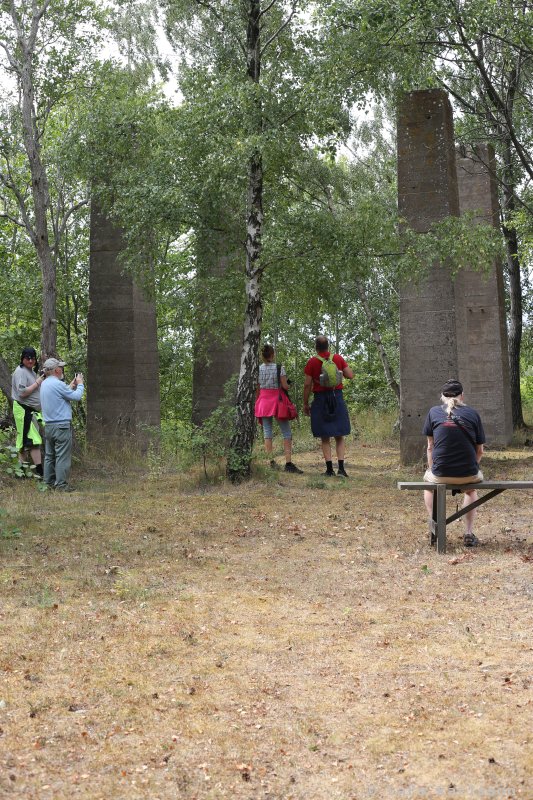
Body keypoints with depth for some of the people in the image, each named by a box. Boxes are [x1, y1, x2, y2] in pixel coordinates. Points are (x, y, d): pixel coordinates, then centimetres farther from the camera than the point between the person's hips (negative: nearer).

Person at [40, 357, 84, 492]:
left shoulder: (45, 384, 11)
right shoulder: (57, 384, -18)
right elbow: (77, 396, -12)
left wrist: (71, 386, 18)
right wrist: (80, 384, 4)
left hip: (48, 425, 9)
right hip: (61, 426, -9)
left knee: (49, 455, 14)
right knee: (63, 456, -5)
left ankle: (49, 482, 19)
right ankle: (61, 484, -4)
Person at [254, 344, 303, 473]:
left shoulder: (258, 369, 1)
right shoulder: (279, 368, -9)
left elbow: (256, 389, 4)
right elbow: (285, 386, -11)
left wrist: (257, 403, 15)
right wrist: (288, 386, 11)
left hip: (263, 401, 3)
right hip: (277, 400, -3)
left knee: (267, 432, 7)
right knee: (286, 433, 0)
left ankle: (271, 462, 5)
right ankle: (288, 463, -7)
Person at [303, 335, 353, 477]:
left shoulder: (312, 362, -5)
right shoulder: (338, 358, 1)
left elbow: (307, 385, -6)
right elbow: (350, 376, 2)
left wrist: (305, 404, 2)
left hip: (320, 400, -2)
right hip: (337, 398, 2)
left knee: (325, 438, 6)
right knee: (339, 436, 8)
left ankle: (329, 469, 3)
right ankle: (341, 468, -2)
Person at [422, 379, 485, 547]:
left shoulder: (434, 412, 5)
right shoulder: (472, 413, 5)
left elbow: (430, 447, 10)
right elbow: (480, 451, 7)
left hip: (441, 474, 0)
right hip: (469, 473, 1)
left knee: (428, 481, 35)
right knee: (471, 488, 36)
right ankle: (469, 532, 22)